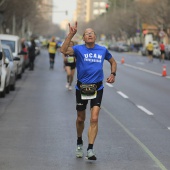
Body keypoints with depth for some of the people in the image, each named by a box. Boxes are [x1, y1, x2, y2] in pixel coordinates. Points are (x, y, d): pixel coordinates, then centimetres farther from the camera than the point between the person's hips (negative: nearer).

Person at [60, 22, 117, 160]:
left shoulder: (103, 50, 3)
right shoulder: (79, 49, -5)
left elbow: (113, 62, 21)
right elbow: (64, 50, -25)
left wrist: (113, 74, 5)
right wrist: (71, 34, -30)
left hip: (97, 88, 1)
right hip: (81, 88, 0)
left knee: (94, 119, -12)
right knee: (80, 119, 13)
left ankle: (90, 149, -11)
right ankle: (79, 143, 38)